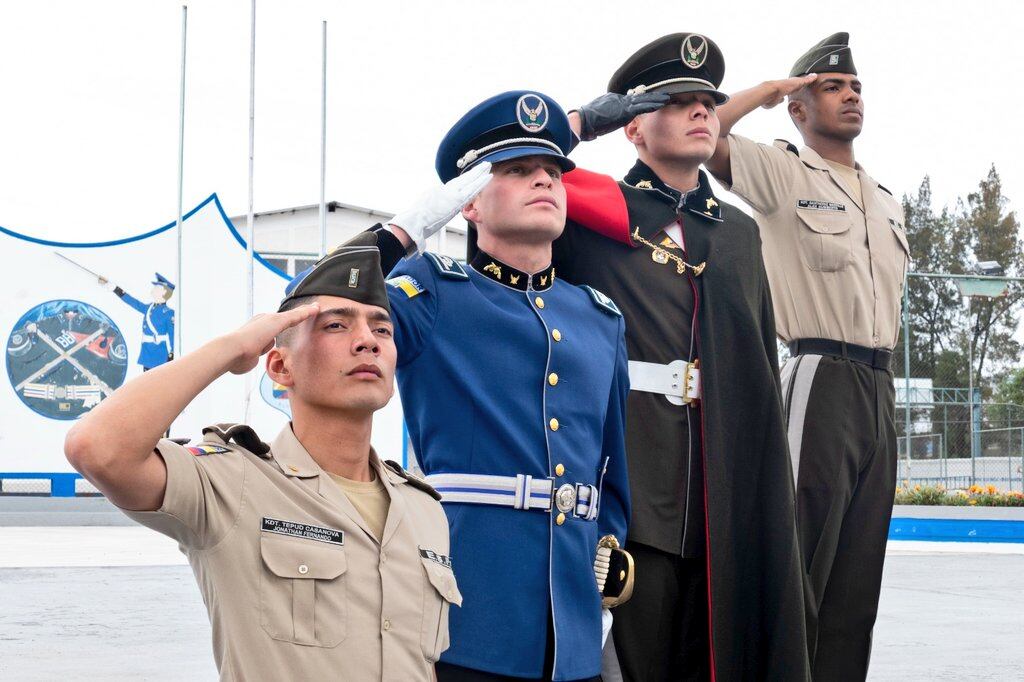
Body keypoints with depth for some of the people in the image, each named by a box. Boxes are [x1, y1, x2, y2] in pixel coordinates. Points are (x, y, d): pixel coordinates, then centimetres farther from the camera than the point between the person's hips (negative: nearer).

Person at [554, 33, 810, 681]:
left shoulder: (739, 231, 20)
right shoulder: (594, 209, 6)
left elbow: (763, 361, 20)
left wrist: (771, 484, 15)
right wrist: (585, 120, -4)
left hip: (727, 480, 5)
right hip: (630, 473, -5)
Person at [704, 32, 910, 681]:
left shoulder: (887, 200, 21)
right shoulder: (781, 171, 1)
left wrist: (886, 383, 16)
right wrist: (768, 89, -3)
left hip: (880, 389, 7)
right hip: (822, 379, -7)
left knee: (858, 576, 8)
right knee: (804, 561, -10)